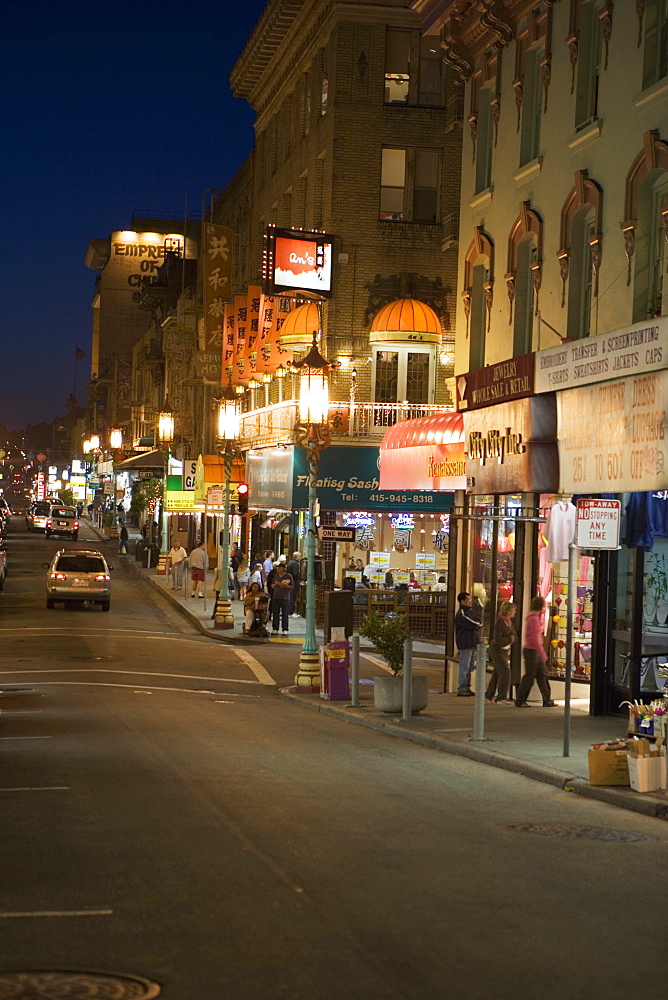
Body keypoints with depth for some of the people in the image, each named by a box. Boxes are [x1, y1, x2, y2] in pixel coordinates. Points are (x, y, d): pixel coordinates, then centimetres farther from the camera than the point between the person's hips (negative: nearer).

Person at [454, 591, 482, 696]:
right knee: (464, 668, -7)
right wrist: (478, 625, 0)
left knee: (469, 667, 13)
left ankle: (467, 688, 19)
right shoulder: (461, 614, -14)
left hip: (472, 643, 10)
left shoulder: (469, 611, 17)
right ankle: (461, 689, -3)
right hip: (465, 643, -10)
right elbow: (473, 625, -20)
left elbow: (479, 622, 12)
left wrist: (476, 625, -8)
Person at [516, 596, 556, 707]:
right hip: (531, 651, -10)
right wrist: (542, 653, -20)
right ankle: (520, 701, 5)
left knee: (543, 675, 10)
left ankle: (547, 701, 14)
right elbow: (535, 639, -21)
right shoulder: (533, 619, -17)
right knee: (529, 676, -3)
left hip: (535, 651, 10)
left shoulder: (536, 617, 14)